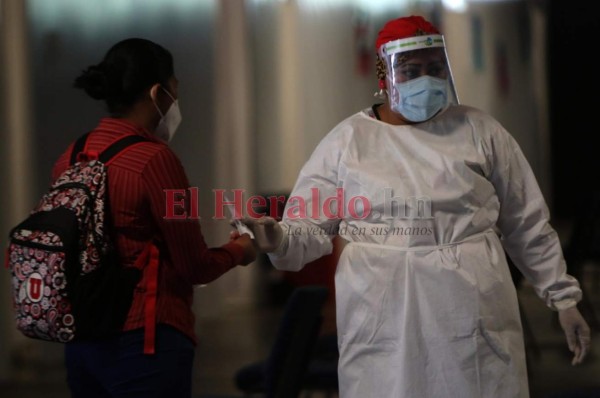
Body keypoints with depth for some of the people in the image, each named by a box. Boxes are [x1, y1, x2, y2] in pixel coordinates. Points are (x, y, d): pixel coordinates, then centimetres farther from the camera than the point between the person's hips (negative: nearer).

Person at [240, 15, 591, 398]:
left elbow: (528, 225, 12)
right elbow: (310, 228, 5)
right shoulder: (346, 139, 5)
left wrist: (564, 296, 12)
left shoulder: (479, 130, 8)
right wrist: (280, 240, -18)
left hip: (474, 322, 1)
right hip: (383, 324, -1)